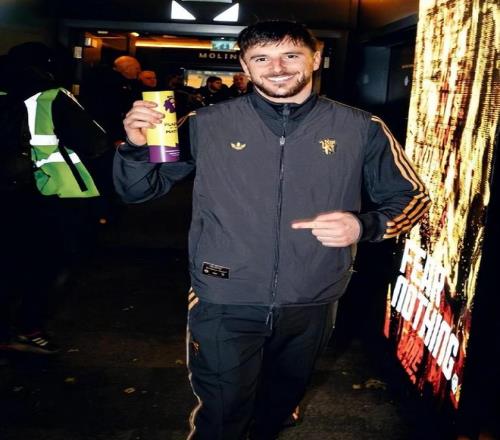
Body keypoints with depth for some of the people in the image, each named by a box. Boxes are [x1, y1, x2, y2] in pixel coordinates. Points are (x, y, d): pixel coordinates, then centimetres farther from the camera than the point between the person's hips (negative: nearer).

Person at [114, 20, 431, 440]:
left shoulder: (361, 129, -5)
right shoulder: (208, 125, -6)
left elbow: (412, 196, 4)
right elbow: (137, 190, 1)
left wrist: (364, 226, -17)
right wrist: (137, 145, -22)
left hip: (311, 304, 3)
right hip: (224, 303, -2)